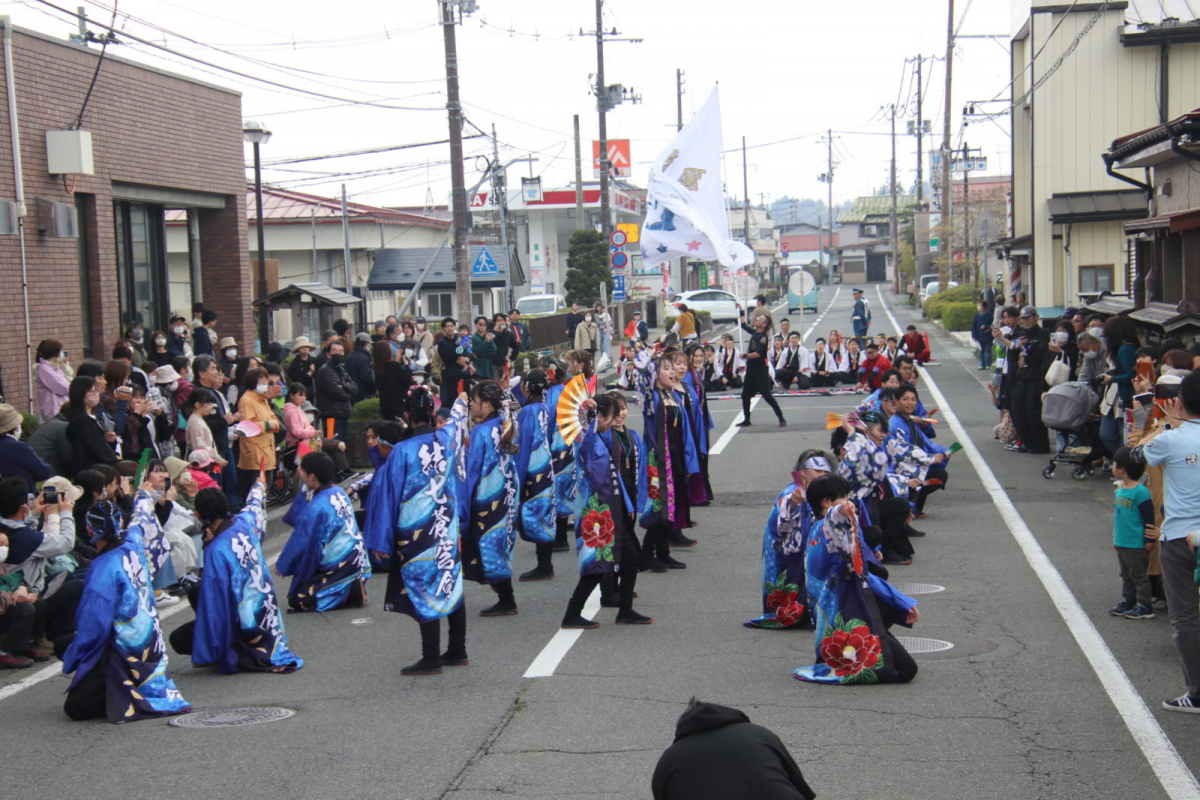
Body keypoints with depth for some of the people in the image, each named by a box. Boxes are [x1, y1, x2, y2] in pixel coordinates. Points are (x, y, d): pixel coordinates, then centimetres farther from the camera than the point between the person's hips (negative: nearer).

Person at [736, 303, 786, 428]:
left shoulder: (763, 337, -16)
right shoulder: (755, 332, 9)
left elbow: (757, 353, -26)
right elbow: (743, 325, 25)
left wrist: (746, 356, -13)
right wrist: (740, 310, 22)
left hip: (761, 372, -9)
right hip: (751, 370, 9)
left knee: (767, 395, -8)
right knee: (745, 395, 11)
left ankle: (781, 419, -2)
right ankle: (746, 420, 20)